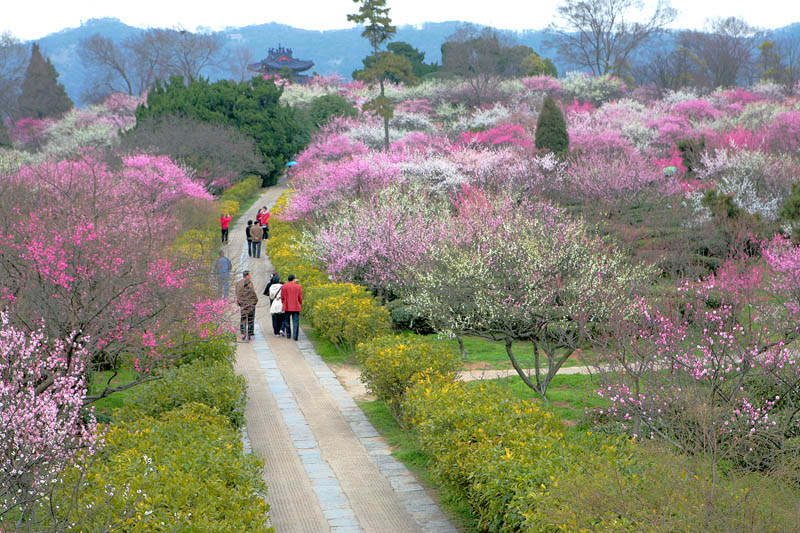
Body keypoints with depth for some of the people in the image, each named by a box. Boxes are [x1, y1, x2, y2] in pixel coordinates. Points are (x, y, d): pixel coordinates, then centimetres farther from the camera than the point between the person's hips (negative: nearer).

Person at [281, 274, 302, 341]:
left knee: (287, 321, 15)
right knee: (296, 322, -2)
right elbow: (300, 297, 0)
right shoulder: (298, 286, -2)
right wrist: (300, 305, 15)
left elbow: (282, 297, 3)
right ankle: (295, 336, -12)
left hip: (287, 307, 1)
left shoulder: (284, 286, -1)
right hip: (296, 307, -1)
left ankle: (288, 335, 21)